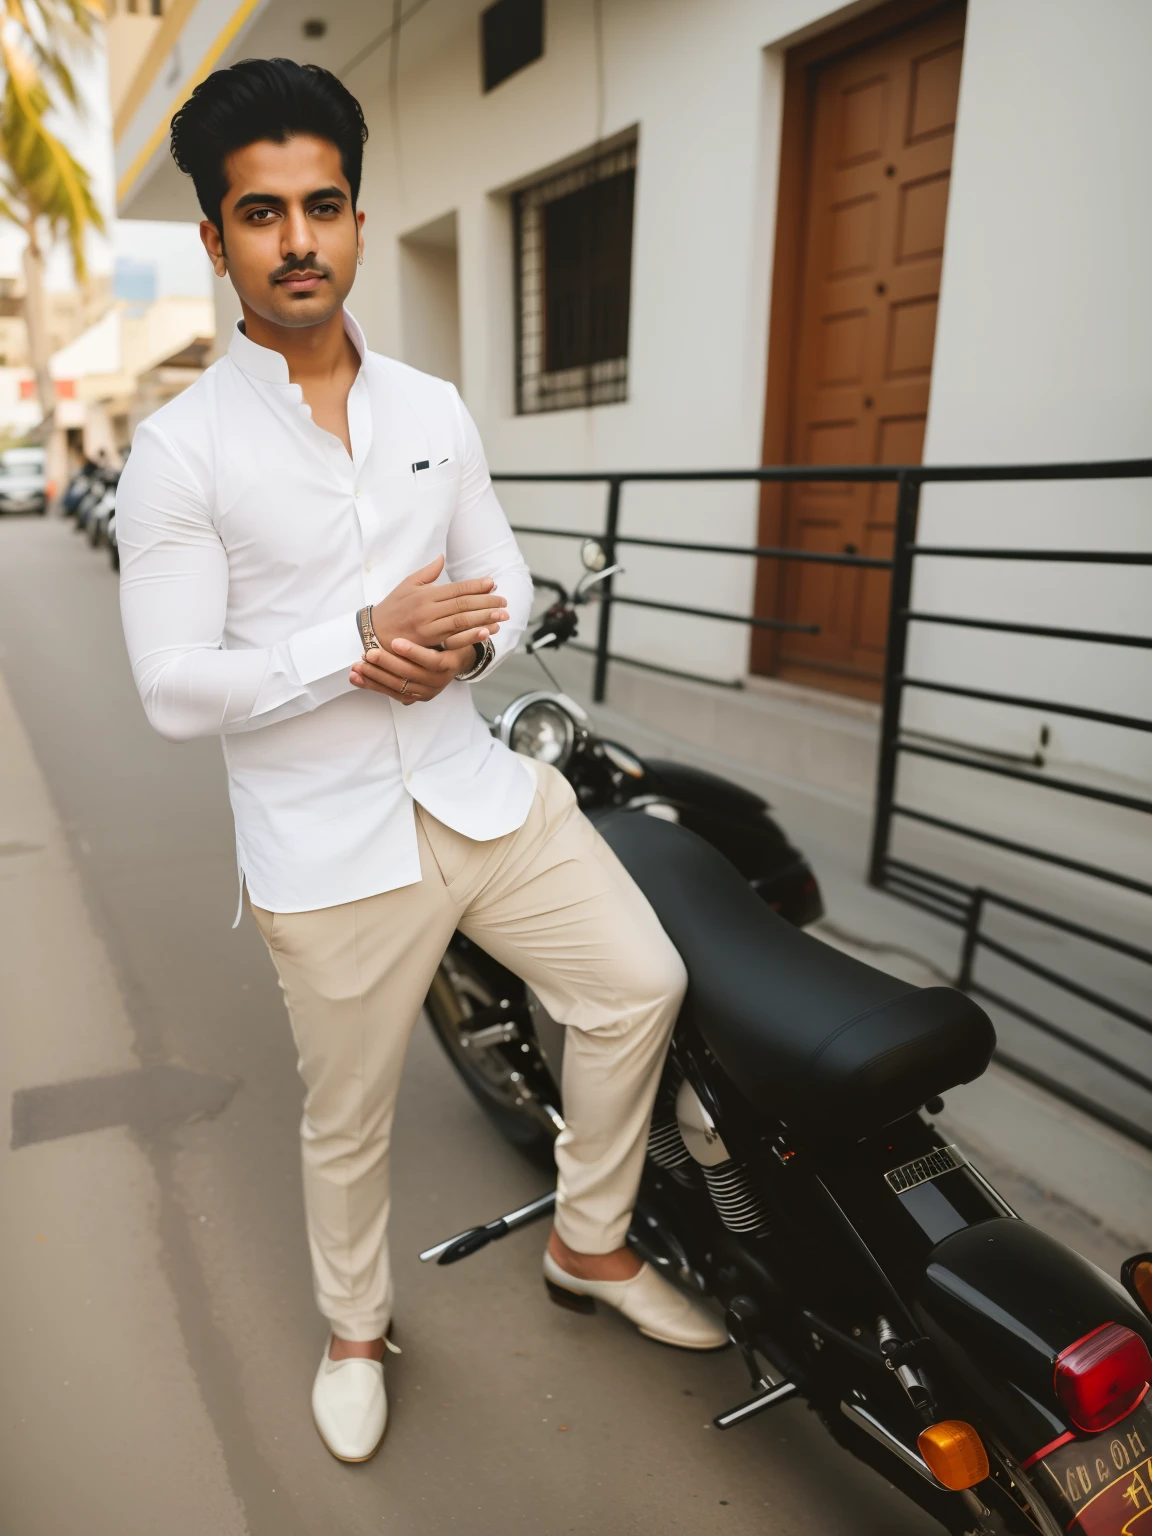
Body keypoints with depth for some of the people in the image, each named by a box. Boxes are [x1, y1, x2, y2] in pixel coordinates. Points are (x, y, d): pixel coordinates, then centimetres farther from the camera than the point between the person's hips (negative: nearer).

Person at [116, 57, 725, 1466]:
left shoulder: (435, 411, 6)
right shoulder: (180, 448, -8)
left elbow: (506, 582, 11)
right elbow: (174, 688, -12)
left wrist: (462, 644, -12)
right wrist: (360, 642, -21)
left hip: (478, 787, 4)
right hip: (327, 844, -4)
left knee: (640, 983, 2)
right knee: (348, 1118, 13)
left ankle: (588, 1243, 27)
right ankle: (355, 1327, 44)